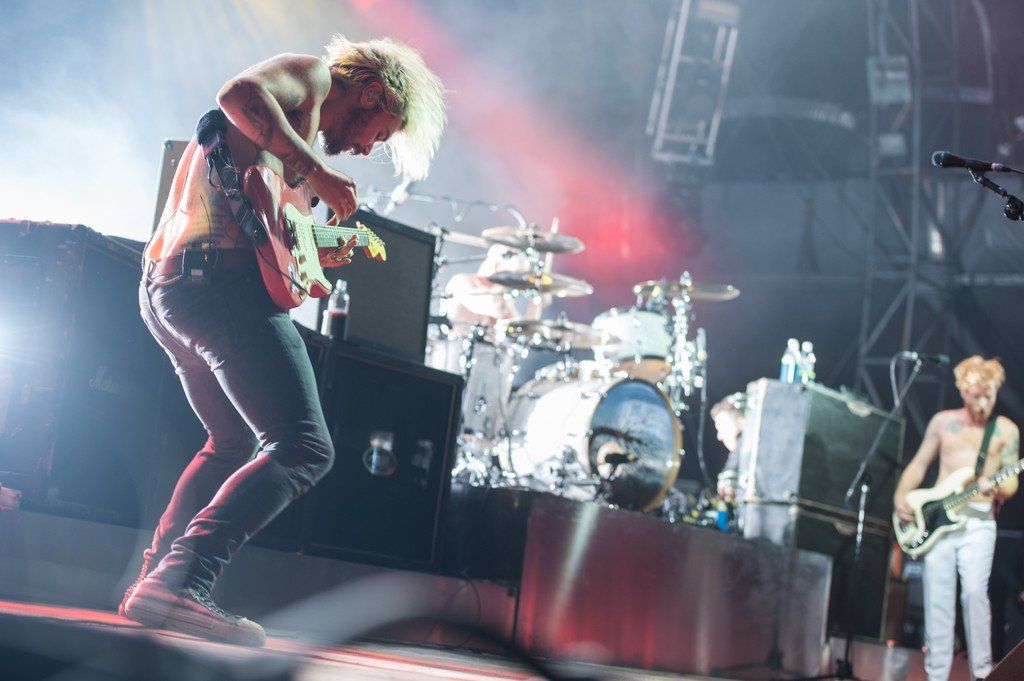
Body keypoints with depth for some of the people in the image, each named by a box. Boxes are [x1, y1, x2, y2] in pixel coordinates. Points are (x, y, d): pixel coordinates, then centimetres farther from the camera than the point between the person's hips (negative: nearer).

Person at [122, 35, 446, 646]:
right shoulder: (311, 75, 4)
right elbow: (241, 93, -18)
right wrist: (317, 172, -16)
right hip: (224, 281, -10)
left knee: (235, 446, 26)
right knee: (304, 450, -15)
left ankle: (156, 578, 20)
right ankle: (181, 583, -27)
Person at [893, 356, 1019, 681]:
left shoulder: (1006, 430, 5)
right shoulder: (942, 421, 10)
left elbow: (1011, 483, 4)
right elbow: (919, 464, 15)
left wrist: (997, 488, -19)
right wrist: (901, 496, 1)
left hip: (978, 522, -2)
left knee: (974, 592, -16)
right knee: (937, 599, -1)